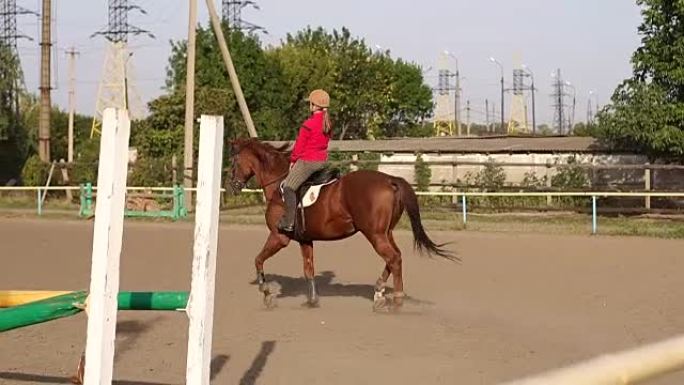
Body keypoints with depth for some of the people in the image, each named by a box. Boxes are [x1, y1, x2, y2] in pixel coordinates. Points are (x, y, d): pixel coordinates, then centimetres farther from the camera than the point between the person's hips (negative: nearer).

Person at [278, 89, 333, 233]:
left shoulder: (308, 124, -17)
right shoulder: (327, 123, 8)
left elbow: (299, 145, -11)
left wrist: (293, 160, 5)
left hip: (307, 161, -9)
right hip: (322, 160, 9)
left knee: (289, 187, -8)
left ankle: (288, 222, -15)